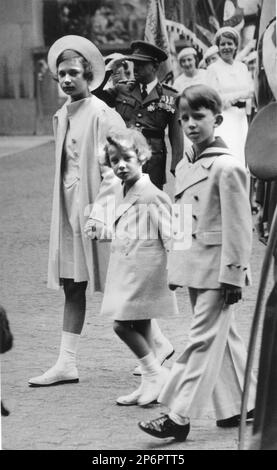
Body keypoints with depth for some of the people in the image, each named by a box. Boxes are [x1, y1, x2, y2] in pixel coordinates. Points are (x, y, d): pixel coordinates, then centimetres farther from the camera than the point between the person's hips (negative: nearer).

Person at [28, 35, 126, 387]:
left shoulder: (103, 116, -13)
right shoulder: (62, 116, 11)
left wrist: (100, 209, -20)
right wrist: (63, 208, 12)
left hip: (94, 209, -7)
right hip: (68, 211, 7)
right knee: (72, 288, 9)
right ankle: (66, 364, 12)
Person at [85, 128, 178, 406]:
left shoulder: (152, 196, -15)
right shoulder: (122, 194, 13)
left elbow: (169, 234, -15)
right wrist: (98, 231, 13)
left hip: (143, 268, -9)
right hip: (125, 268, 9)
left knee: (122, 323, -10)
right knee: (139, 326, 12)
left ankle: (155, 373, 2)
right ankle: (150, 383, 18)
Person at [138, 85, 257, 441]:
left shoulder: (227, 167, -13)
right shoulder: (184, 168, 12)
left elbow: (238, 226, -14)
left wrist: (233, 274, -16)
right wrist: (175, 269, 16)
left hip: (216, 269, -8)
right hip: (193, 267, 8)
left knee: (204, 339, -5)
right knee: (221, 337, 15)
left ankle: (180, 415, -6)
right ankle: (242, 405, 25)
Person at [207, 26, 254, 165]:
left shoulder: (242, 67, 14)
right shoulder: (213, 68, -2)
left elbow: (251, 91, 5)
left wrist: (233, 96, -11)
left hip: (241, 117, 6)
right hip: (223, 117, -5)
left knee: (242, 153, 4)